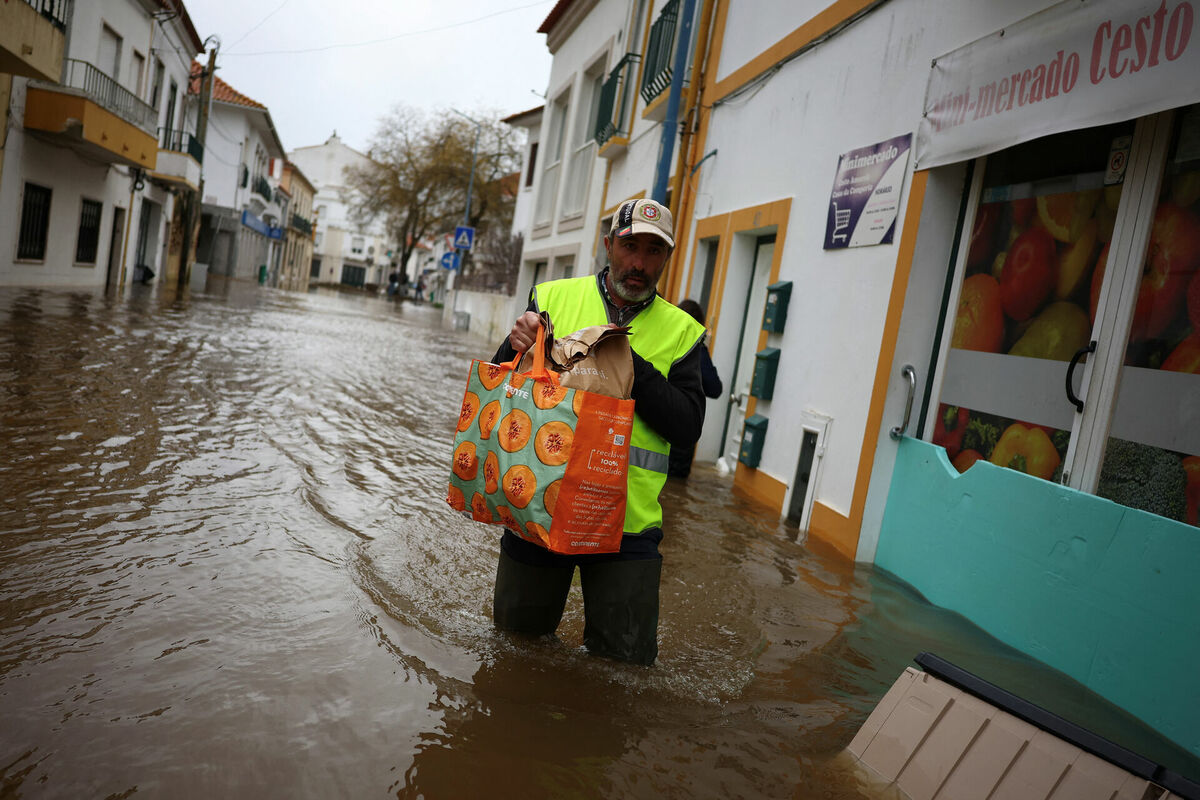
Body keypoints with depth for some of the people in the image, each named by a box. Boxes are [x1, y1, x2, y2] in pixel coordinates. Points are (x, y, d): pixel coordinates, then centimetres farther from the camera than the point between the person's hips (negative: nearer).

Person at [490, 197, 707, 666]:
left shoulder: (681, 332, 4)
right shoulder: (553, 298, 4)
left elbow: (687, 428, -6)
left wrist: (630, 364, -17)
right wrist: (515, 347, -15)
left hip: (626, 521, 0)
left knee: (625, 659, 5)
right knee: (517, 632, 15)